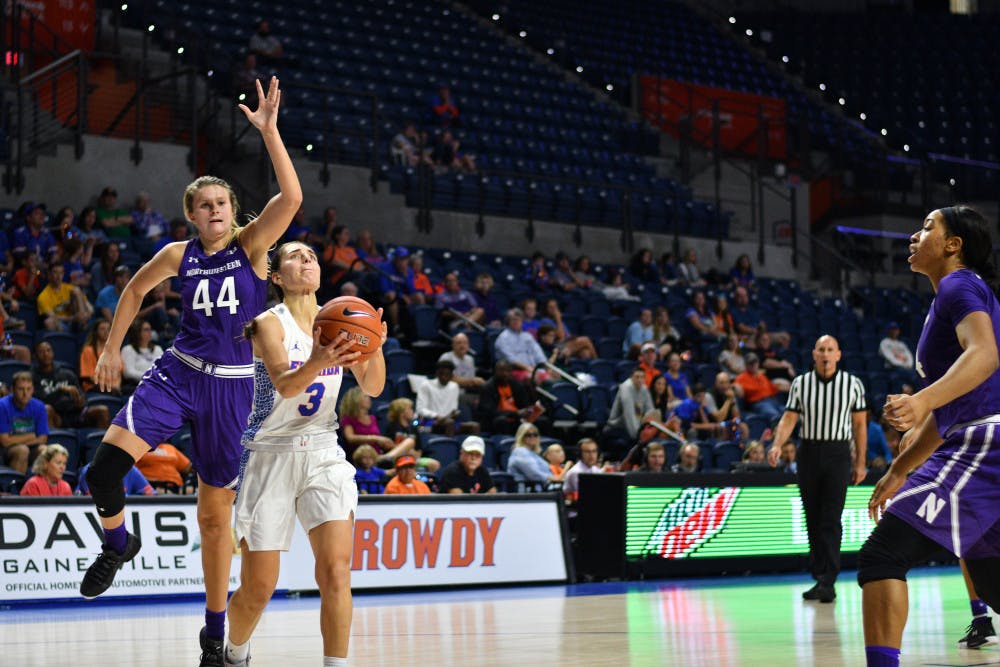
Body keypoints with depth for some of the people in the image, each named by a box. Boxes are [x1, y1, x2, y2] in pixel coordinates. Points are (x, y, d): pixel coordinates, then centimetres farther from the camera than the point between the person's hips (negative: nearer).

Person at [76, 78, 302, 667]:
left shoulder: (251, 244, -2)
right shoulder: (179, 255, 5)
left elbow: (291, 197, -19)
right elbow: (135, 290, 24)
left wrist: (269, 130, -24)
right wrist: (112, 349, 22)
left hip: (231, 386, -2)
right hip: (178, 373, 2)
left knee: (216, 516, 5)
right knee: (106, 465, -22)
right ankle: (119, 544, 10)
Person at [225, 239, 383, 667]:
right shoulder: (269, 323, -9)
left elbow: (372, 388, -2)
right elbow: (285, 384, -26)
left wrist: (375, 346, -23)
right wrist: (316, 362, -47)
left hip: (323, 454, 3)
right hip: (270, 455, -3)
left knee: (336, 570, -15)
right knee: (258, 588, 2)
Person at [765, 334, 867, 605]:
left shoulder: (852, 384, 2)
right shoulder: (800, 383, 4)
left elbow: (860, 424, 6)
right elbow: (789, 418, 0)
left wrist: (860, 463, 4)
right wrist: (777, 445, -18)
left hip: (838, 453, -2)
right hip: (809, 452, 3)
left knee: (831, 520, -11)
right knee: (813, 520, 6)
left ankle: (827, 582, -15)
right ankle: (820, 577, 16)